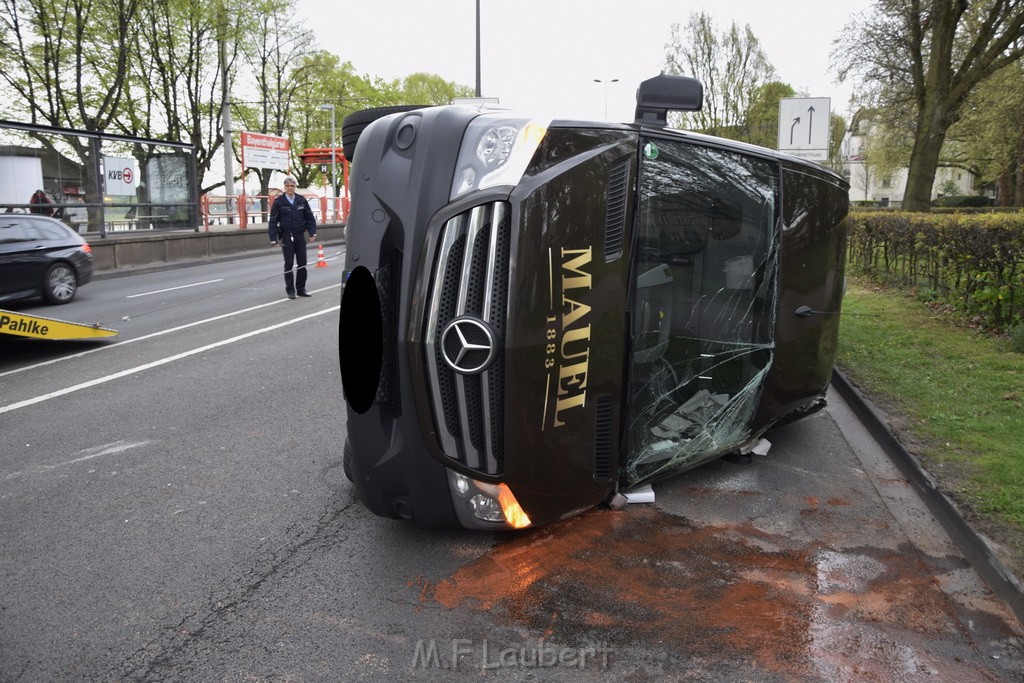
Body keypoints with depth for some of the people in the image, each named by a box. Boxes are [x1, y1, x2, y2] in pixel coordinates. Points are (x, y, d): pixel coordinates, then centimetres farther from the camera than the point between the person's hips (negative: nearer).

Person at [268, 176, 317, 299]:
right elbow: (273, 221, -3)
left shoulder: (301, 200, 5)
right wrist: (273, 239, -9)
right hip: (286, 237, -2)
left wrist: (312, 233, -1)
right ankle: (290, 290, 8)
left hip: (300, 235, 3)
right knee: (289, 264, 0)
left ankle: (301, 289, 14)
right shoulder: (278, 202, -2)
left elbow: (309, 217, 8)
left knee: (302, 263, 4)